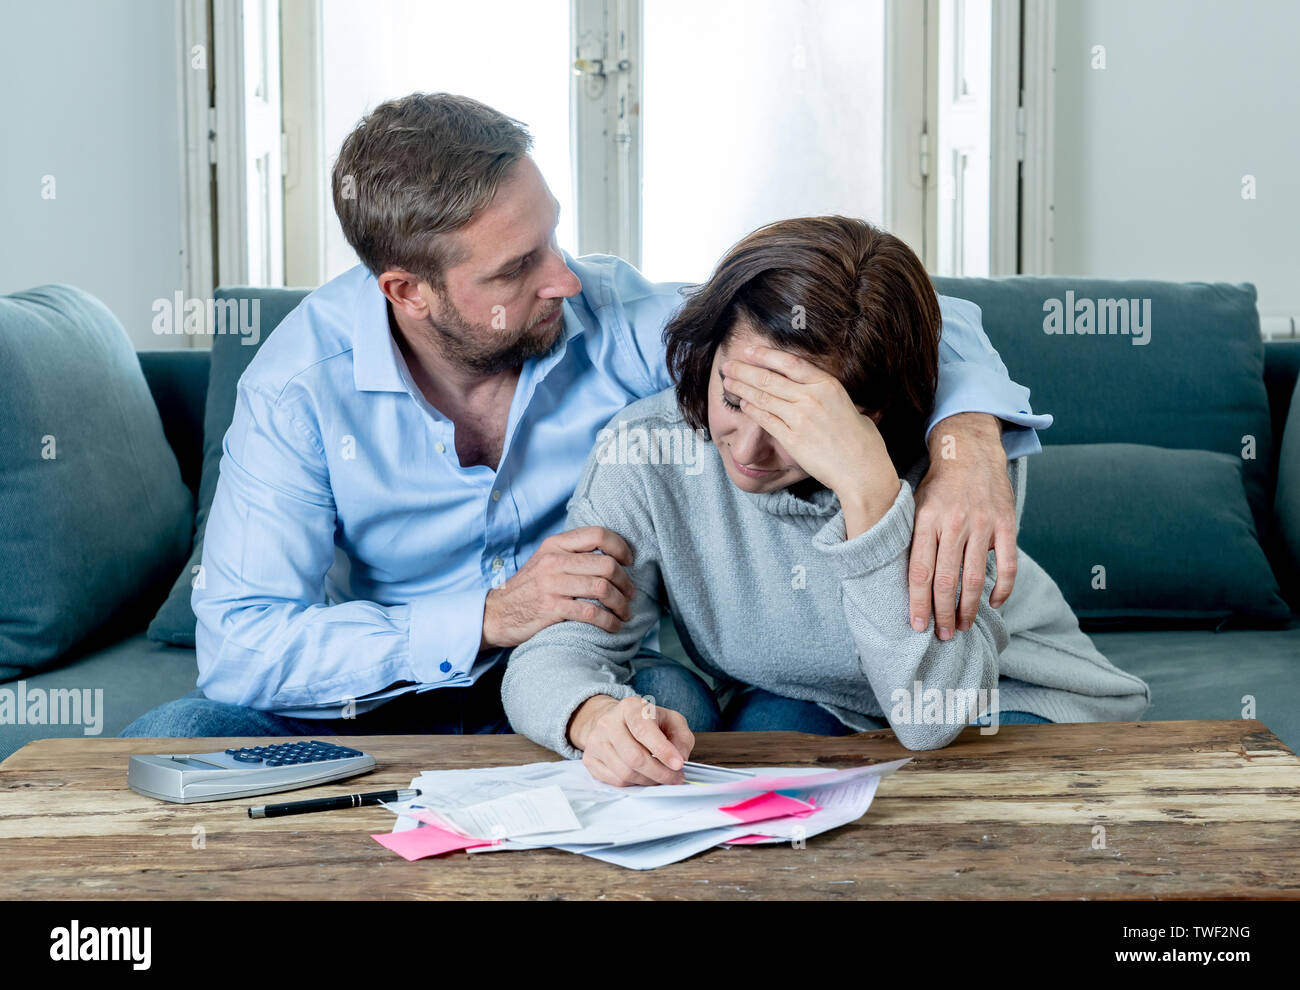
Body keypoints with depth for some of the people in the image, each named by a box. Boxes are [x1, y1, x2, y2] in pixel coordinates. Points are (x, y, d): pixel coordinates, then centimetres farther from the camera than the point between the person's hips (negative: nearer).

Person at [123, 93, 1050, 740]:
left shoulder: (620, 319, -13)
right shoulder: (303, 382, -14)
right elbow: (239, 642, -20)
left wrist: (968, 438, -33)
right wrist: (492, 617, -28)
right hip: (392, 695, 0)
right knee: (170, 742, -27)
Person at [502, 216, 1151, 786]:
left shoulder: (957, 451, -28)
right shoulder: (645, 448, -21)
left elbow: (931, 714, -37)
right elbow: (555, 649, -20)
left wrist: (869, 490, -47)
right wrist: (596, 716, -45)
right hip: (806, 712, 2)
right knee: (668, 698, -25)